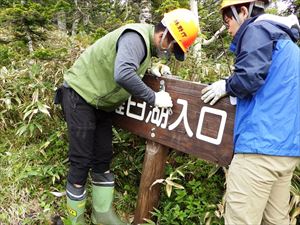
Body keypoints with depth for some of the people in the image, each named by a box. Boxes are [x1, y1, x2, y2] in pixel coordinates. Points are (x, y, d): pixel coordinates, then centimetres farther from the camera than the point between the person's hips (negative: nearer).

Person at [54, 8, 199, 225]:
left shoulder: (146, 42, 7)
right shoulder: (136, 38, -24)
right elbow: (123, 75, -40)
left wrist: (152, 70, 0)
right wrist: (153, 97, -30)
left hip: (99, 103, 9)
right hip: (80, 95, -9)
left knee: (103, 158, 9)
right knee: (81, 161, -4)